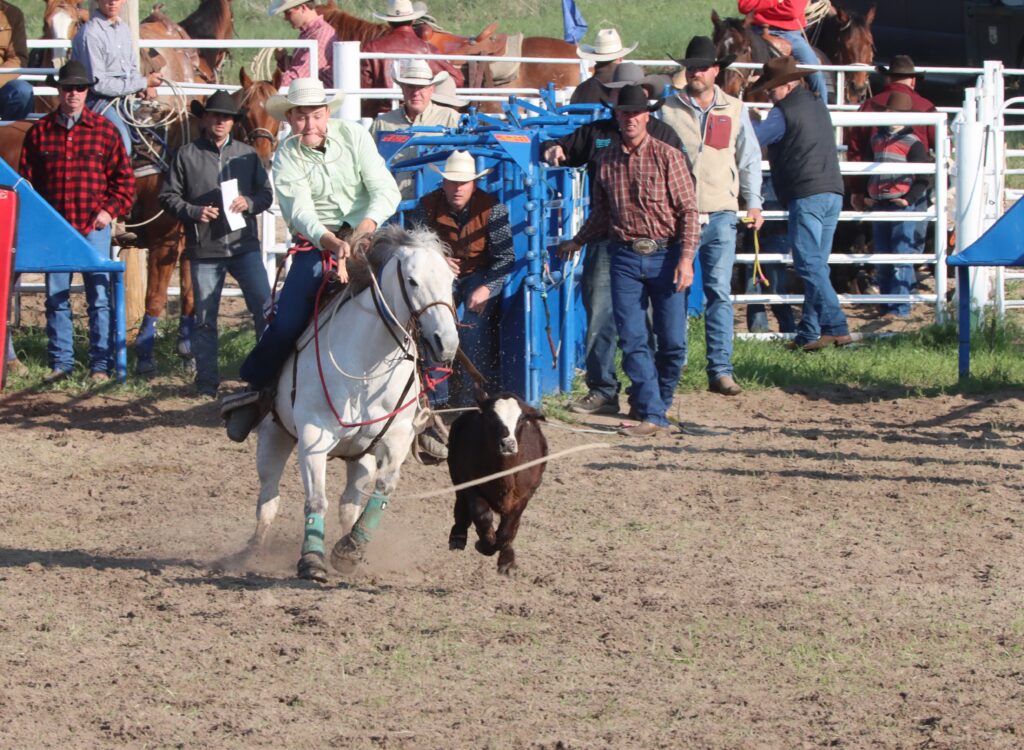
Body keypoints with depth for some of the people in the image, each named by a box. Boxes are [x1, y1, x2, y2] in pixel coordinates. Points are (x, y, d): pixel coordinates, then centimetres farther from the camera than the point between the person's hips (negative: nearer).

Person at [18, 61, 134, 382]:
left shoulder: (104, 131, 1)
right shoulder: (39, 132, 3)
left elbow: (125, 178, 3)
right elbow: (25, 179, 6)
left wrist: (110, 210, -8)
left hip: (94, 226, -1)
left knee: (99, 298, 1)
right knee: (55, 298, 6)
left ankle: (101, 364, 6)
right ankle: (60, 362, 14)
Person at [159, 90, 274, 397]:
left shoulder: (247, 154, 8)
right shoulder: (187, 155, 2)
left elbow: (266, 195, 11)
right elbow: (168, 196, 2)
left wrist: (249, 203, -11)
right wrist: (194, 212, -15)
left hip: (244, 245, 1)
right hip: (204, 249, -1)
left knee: (264, 307, -5)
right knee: (205, 317, 5)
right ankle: (207, 380, 13)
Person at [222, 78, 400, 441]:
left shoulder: (354, 136, -2)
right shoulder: (287, 158, -4)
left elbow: (386, 191, -8)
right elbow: (300, 214, -16)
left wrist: (364, 229, -27)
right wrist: (333, 242, -35)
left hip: (365, 237, 1)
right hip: (316, 245, 0)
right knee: (287, 320, -15)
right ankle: (255, 387, 6)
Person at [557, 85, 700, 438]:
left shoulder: (668, 156, -3)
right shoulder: (606, 160, 8)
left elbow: (688, 210, -5)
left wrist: (686, 258, -13)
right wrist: (577, 242, 26)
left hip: (664, 254, -2)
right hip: (625, 257, 2)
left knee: (672, 342, -2)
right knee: (633, 339, -7)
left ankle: (651, 402, 18)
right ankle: (651, 414, -6)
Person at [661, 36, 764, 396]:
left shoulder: (734, 110, 9)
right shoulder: (669, 110, 4)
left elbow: (749, 158, 15)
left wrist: (753, 202, 7)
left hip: (720, 215, 1)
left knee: (719, 294, 0)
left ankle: (721, 370, 1)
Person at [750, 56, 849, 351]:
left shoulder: (785, 111, -7)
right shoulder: (817, 105, 20)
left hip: (806, 196, -9)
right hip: (833, 192, 9)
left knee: (809, 264, -10)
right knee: (816, 265, 10)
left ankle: (835, 327, -21)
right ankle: (809, 332, 9)